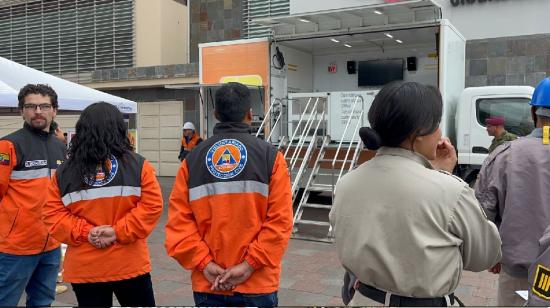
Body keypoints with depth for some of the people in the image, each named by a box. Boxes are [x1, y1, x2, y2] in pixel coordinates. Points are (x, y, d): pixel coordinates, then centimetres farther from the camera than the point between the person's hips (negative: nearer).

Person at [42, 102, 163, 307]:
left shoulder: (64, 171, 0)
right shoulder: (137, 164, -7)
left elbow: (52, 213, -1)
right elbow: (151, 205, -12)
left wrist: (84, 232, -6)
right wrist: (119, 231, -11)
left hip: (83, 269, 2)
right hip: (129, 266, -2)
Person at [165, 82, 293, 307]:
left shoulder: (192, 159, 0)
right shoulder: (270, 156, -6)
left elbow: (179, 222, -5)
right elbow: (280, 220, -12)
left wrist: (204, 263, -5)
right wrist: (250, 264, -11)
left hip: (207, 284, 2)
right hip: (257, 284, -2)